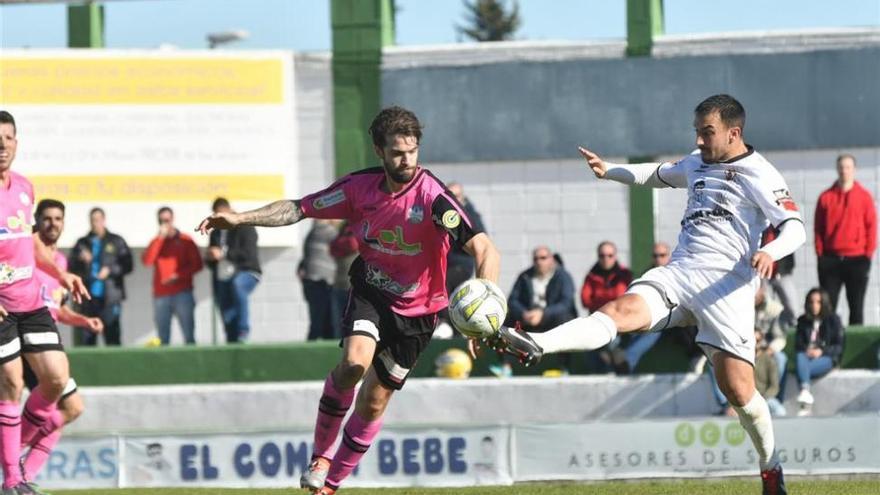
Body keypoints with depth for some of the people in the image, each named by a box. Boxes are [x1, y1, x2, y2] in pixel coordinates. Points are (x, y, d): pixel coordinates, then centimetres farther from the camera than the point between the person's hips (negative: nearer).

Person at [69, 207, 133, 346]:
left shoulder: (116, 242, 8)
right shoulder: (82, 243, 13)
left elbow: (128, 265, 2)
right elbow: (71, 268, 9)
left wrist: (110, 270, -11)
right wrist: (81, 260, -11)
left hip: (110, 298, -3)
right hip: (88, 298, 3)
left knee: (112, 337, -7)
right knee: (86, 338, 2)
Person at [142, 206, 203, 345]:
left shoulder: (185, 240, 7)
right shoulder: (156, 242, 13)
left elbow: (197, 264, 3)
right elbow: (147, 261, -5)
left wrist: (178, 275, -11)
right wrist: (160, 238, -7)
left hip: (182, 294, -2)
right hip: (161, 296, 2)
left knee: (189, 336, -9)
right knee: (163, 338, -4)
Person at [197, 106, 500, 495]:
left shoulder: (432, 197, -25)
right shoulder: (361, 186, -11)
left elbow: (485, 250, -32)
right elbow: (299, 209, 2)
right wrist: (240, 218, -9)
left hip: (416, 309, -1)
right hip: (371, 291, 1)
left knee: (374, 401, 4)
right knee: (354, 363, -26)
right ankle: (320, 457, -7)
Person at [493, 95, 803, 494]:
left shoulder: (758, 174, -2)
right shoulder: (696, 164, 20)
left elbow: (795, 228, -11)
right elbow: (660, 175, 43)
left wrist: (770, 252, -31)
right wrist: (609, 171, 37)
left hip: (726, 285, -5)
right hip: (678, 273, 5)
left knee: (738, 390, -10)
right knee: (620, 311, -23)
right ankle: (534, 347, -46)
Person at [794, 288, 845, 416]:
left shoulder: (833, 320, 11)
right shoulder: (803, 321, 20)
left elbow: (839, 347, 4)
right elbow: (798, 345, 15)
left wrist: (822, 351, -13)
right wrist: (806, 351, -9)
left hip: (826, 358, -2)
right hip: (807, 355, 2)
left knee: (802, 368, -36)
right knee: (800, 357, -38)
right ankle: (805, 390, -59)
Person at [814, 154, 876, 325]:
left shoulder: (864, 196, 3)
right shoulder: (826, 197, 6)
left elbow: (872, 226, 3)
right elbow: (818, 228, 6)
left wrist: (868, 254, -4)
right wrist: (820, 255, -2)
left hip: (857, 259, -1)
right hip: (831, 258, 1)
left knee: (856, 305, 2)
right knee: (828, 305, -2)